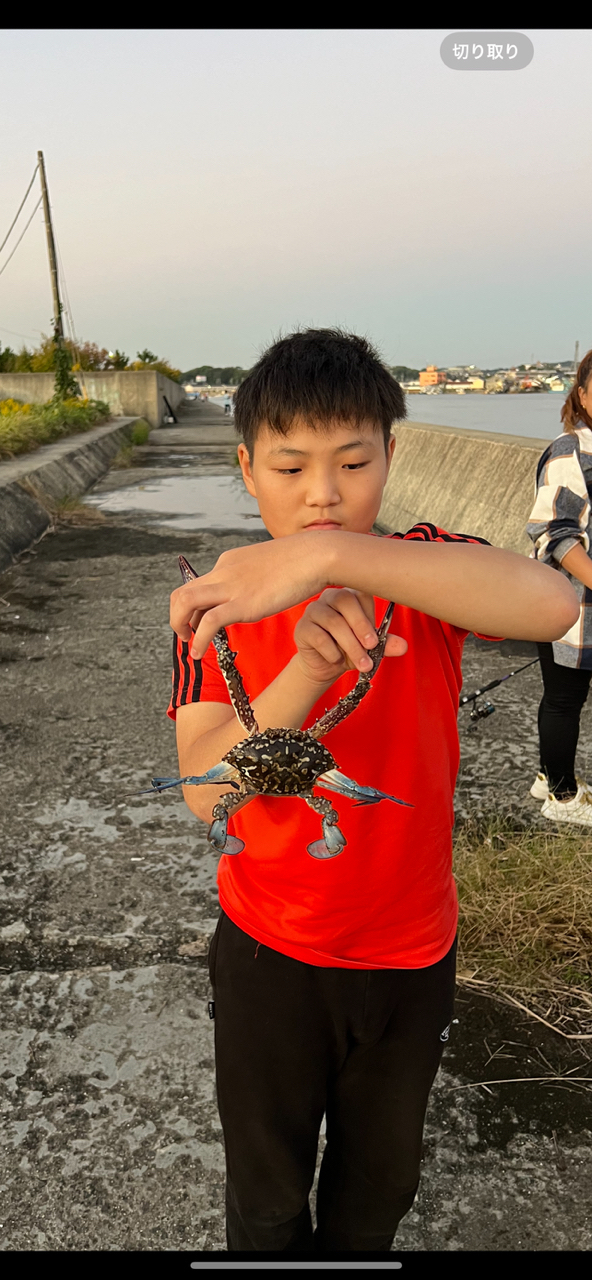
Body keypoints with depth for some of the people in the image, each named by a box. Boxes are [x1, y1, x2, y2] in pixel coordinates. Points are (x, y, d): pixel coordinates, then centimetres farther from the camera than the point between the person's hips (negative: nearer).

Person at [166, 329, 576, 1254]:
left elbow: (551, 603, -38)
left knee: (380, 1184, 28)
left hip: (411, 952, 1)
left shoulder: (424, 573, -15)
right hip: (269, 951, 0)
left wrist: (325, 552, -47)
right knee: (266, 1196, 24)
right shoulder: (218, 605, -12)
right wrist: (312, 665, -41)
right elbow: (205, 790, -24)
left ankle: (351, 1251, 59)